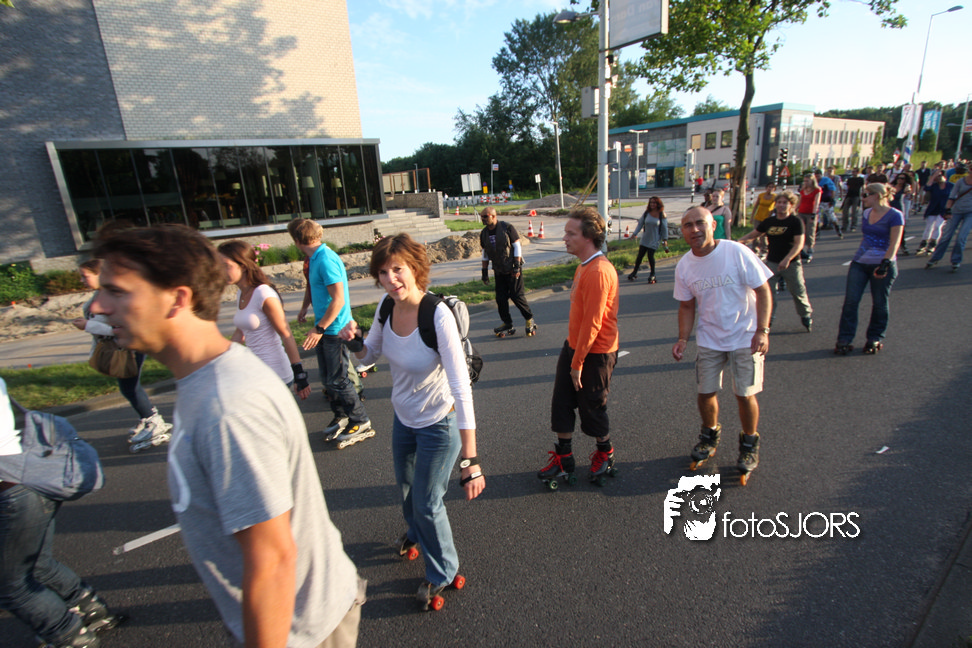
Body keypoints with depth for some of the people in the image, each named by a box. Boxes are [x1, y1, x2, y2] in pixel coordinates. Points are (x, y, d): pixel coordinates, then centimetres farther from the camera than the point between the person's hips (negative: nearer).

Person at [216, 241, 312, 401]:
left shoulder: (264, 295, -17)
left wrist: (300, 375, -15)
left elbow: (287, 336, -16)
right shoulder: (241, 295, 8)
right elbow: (239, 333, 18)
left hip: (274, 374, -8)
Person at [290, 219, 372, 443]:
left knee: (338, 380, 0)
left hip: (334, 330, -9)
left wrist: (319, 328, -19)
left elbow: (338, 300, -23)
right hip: (324, 330, 9)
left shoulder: (326, 260, -19)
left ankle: (361, 423, 14)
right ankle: (340, 416, 33)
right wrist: (318, 328, 19)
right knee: (327, 379, 17)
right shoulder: (315, 259, 10)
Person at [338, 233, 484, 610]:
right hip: (403, 416, 7)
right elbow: (370, 355, 5)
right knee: (406, 486, 29)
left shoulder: (439, 316, -32)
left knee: (427, 502, 9)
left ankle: (442, 572, 41)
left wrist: (470, 461, -37)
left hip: (438, 423, -7)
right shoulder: (386, 306, -12)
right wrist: (355, 342, -19)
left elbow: (462, 389, -35)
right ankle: (416, 533, 64)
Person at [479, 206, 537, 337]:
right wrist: (484, 271, 12)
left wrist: (517, 266, -14)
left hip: (513, 269, -5)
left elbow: (517, 246, -9)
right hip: (499, 271, 6)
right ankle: (507, 324, 16)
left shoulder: (507, 227, -10)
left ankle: (529, 320, 12)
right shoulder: (484, 233, 6)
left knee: (516, 295, -7)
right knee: (500, 298, 2)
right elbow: (485, 254, 15)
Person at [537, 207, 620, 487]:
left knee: (591, 408, 10)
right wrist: (573, 355, 15)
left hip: (595, 353, -9)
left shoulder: (598, 271, -23)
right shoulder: (584, 266, 8)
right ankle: (563, 459, 28)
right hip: (574, 346, 9)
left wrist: (578, 362, -18)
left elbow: (593, 322, -24)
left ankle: (605, 454, 37)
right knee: (561, 403, 12)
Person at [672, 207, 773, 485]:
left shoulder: (737, 252, -16)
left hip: (745, 337, -3)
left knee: (745, 394, 3)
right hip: (709, 339, 3)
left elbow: (763, 291, -11)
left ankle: (749, 443, 30)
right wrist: (683, 339, -6)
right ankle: (710, 436, 36)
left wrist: (762, 330, -18)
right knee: (706, 392, 7)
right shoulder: (684, 266, -4)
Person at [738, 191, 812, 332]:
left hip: (791, 263, -3)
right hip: (772, 262, 3)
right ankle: (769, 319, 11)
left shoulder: (796, 222, -8)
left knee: (798, 291, 6)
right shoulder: (769, 222, 4)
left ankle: (806, 316, 29)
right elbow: (753, 234, 13)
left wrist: (787, 259, -30)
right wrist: (739, 241, -6)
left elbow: (799, 243, -16)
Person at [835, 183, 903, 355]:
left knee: (880, 304, 7)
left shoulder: (895, 216, -9)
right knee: (850, 301, -2)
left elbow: (894, 243, -15)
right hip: (859, 263, 5)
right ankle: (844, 339, 2)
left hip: (882, 265, -5)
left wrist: (885, 264, -25)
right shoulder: (866, 213, 9)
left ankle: (875, 339, 21)